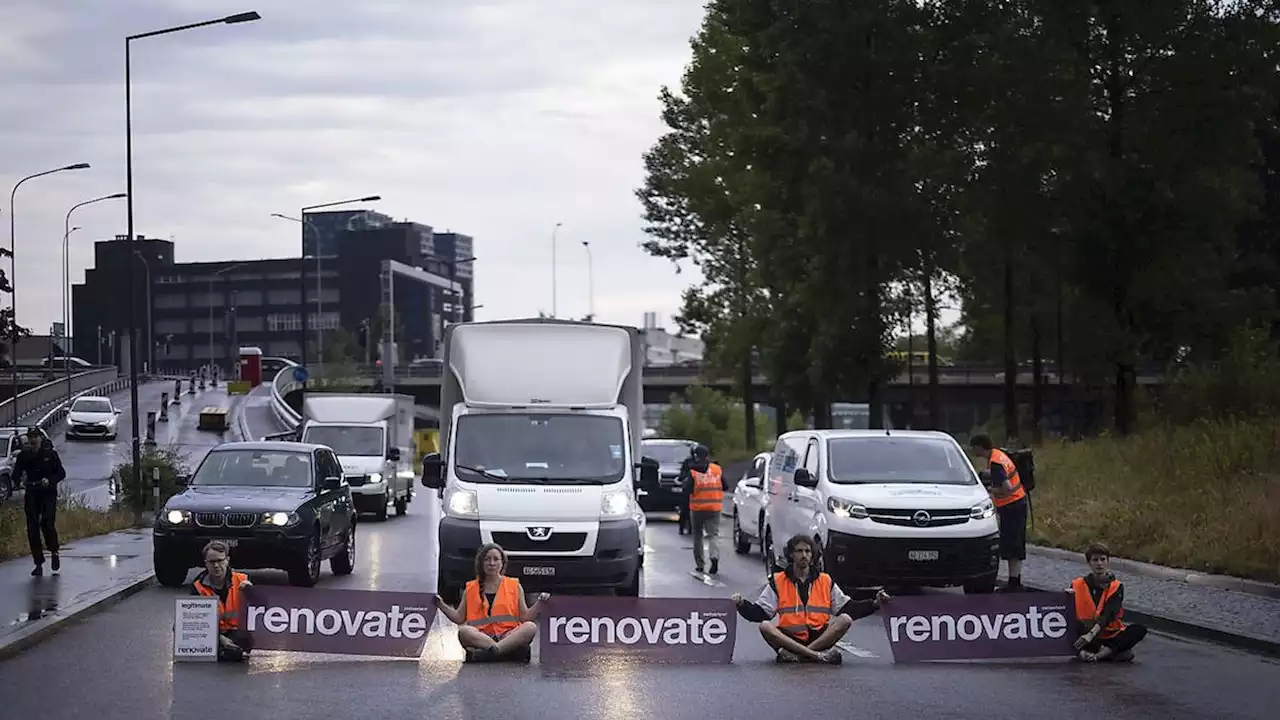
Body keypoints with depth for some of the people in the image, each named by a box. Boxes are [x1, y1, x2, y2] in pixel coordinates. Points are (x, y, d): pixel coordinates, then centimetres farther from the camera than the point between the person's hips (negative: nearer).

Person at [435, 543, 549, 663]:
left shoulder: (515, 586, 15)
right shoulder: (471, 589, 17)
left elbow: (525, 617, 11)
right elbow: (459, 618, 16)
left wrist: (539, 603, -4)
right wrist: (442, 605, 5)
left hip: (509, 636, 0)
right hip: (480, 637, 0)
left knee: (530, 627, -30)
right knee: (463, 631, -33)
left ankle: (489, 651, -41)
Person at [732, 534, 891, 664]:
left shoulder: (826, 581, 15)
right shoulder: (777, 582, 10)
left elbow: (847, 607, 13)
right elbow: (760, 612, 4)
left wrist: (874, 604, 1)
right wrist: (742, 605, -15)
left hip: (819, 636, 2)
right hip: (788, 637, -1)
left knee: (845, 620, -24)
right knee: (765, 626, -30)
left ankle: (794, 654, -31)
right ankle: (817, 655, -39)